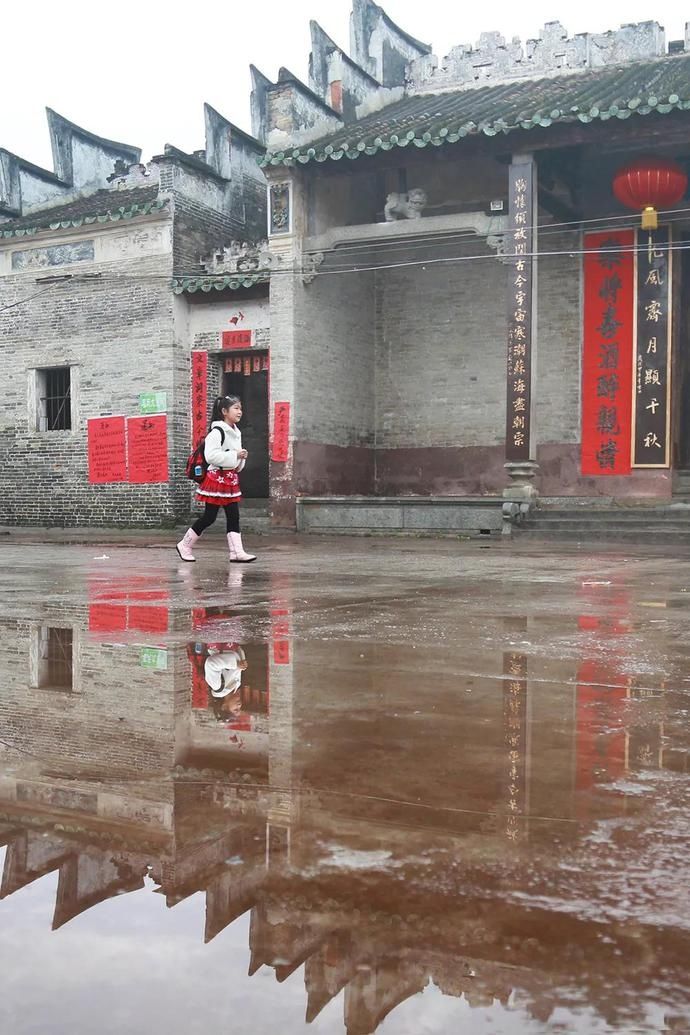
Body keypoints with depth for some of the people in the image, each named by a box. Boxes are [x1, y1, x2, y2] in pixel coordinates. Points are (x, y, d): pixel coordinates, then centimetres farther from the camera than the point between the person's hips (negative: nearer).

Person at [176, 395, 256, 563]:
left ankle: (237, 552, 2)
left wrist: (241, 459, 4)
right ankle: (184, 545, 13)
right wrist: (234, 456, -23)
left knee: (233, 516, 3)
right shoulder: (217, 431, -15)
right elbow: (211, 455, -26)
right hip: (217, 477, -8)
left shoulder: (236, 432, 13)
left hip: (231, 478, 8)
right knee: (209, 517, -2)